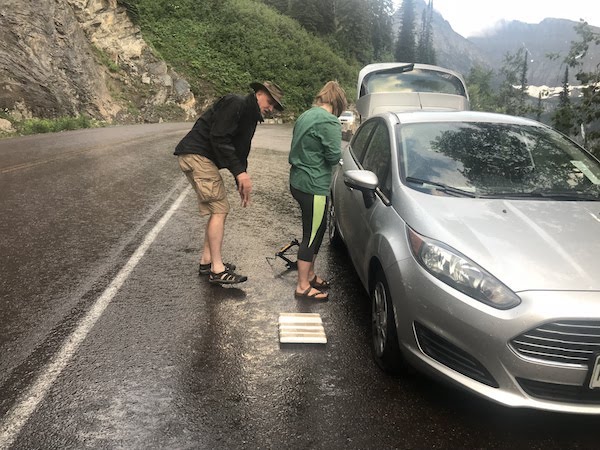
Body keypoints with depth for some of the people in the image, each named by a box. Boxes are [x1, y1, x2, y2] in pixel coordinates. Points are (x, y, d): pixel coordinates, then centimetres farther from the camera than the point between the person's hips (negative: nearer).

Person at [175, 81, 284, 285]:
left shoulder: (250, 117, 18)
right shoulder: (236, 103, -13)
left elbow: (239, 151, 23)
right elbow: (218, 138, -23)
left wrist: (242, 184, 18)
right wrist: (240, 172, -24)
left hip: (204, 158, 10)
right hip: (196, 154, -10)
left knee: (217, 209, 13)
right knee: (220, 209, -11)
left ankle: (207, 261, 21)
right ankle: (217, 270, -8)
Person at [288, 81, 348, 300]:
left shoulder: (305, 116, 12)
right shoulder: (329, 122, -17)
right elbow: (334, 156, -17)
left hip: (298, 181, 10)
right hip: (313, 186, -10)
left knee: (316, 231, 21)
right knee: (312, 235, 0)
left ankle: (309, 275, 33)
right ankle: (303, 287, 9)